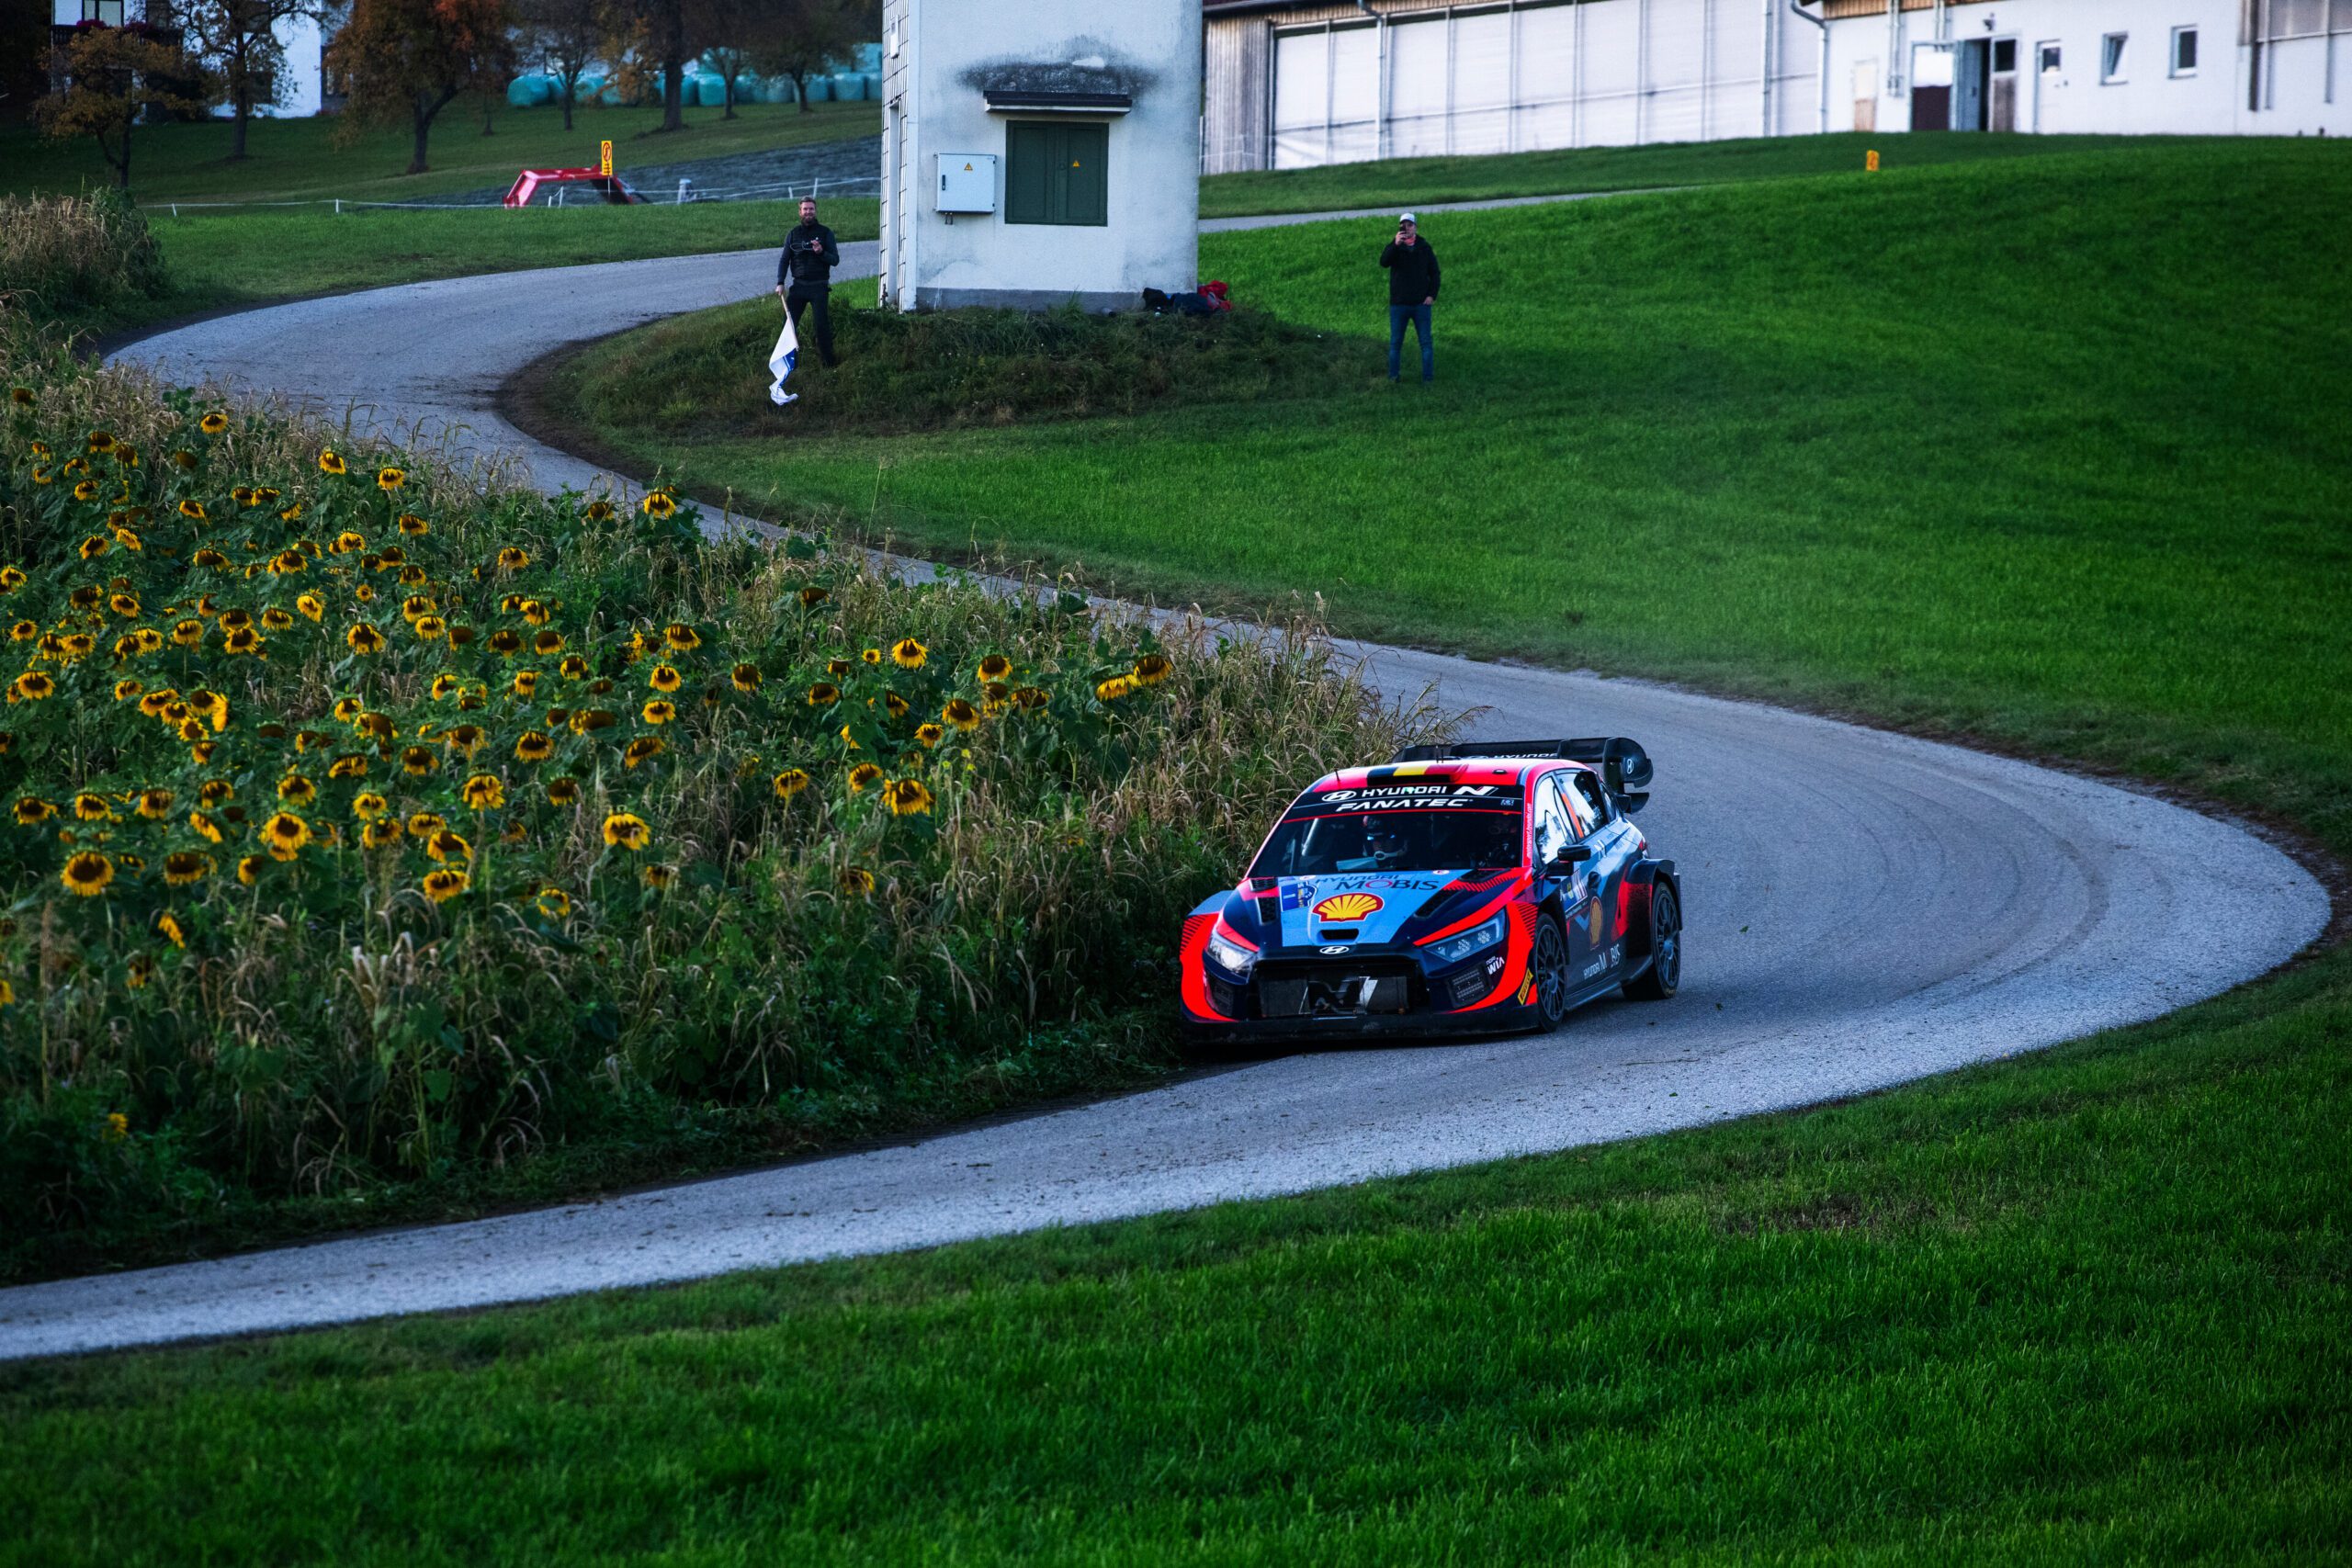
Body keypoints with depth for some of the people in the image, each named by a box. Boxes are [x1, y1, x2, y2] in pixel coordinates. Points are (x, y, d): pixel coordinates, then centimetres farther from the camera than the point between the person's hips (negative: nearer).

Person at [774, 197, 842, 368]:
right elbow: (784, 260, 10)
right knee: (789, 323, -6)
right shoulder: (793, 235, 13)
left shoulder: (825, 233, 6)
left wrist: (821, 253, -19)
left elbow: (835, 260, 2)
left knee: (822, 325, -6)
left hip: (819, 286, -2)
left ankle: (828, 360, 0)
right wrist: (780, 283, -4)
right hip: (798, 285, 2)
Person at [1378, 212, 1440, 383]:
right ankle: (1393, 377, 10)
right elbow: (1384, 262, -19)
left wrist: (1432, 295, -3)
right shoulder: (1394, 247, 1)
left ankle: (1428, 377, 3)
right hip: (1399, 305, 0)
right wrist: (1395, 245, -31)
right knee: (1395, 343, 4)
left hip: (1421, 304, 0)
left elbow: (1434, 273, 9)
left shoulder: (1424, 248, 5)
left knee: (1426, 342, 0)